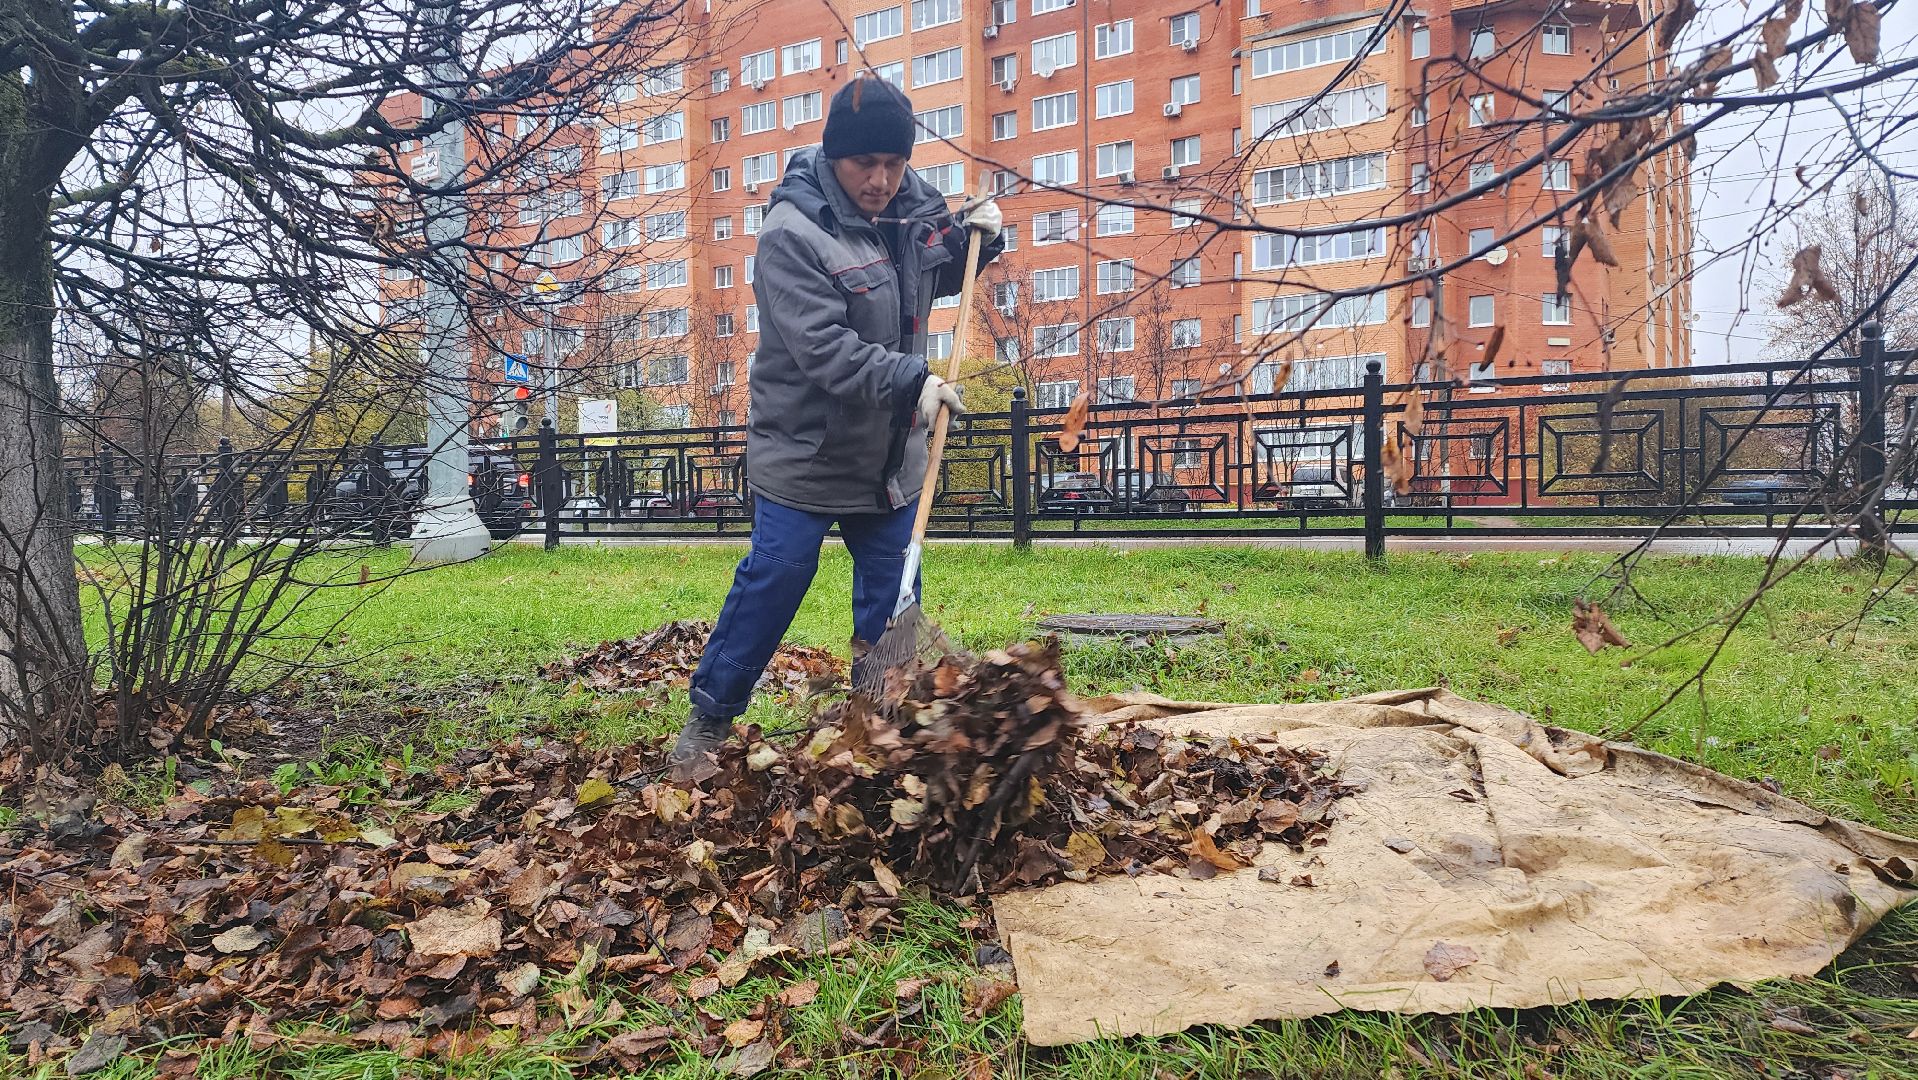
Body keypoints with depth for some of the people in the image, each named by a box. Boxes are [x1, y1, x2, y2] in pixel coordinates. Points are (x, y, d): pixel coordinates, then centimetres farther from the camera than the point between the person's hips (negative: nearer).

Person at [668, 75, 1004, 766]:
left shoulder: (912, 205, 2)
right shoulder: (792, 234, -19)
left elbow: (937, 278, 21)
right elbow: (825, 348, -28)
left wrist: (974, 236, 3)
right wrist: (912, 381, -36)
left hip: (891, 452, 6)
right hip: (806, 449, -6)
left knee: (892, 588, 11)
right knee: (774, 579, -1)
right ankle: (711, 715, 17)